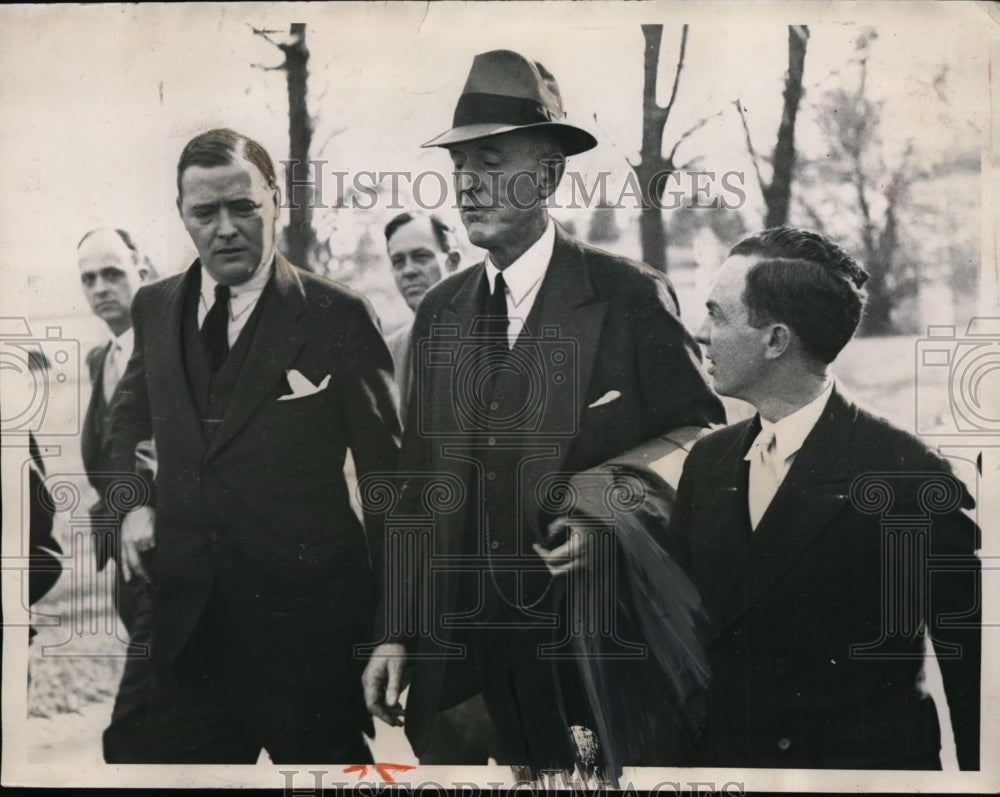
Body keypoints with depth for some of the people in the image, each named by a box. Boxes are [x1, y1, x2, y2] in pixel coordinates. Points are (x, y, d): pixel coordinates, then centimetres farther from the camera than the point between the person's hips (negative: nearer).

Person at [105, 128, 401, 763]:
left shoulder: (340, 317, -8)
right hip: (187, 623, 4)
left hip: (309, 628, -4)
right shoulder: (155, 309, 7)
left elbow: (388, 475, -5)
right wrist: (135, 503, 6)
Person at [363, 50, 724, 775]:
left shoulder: (630, 296, -7)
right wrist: (395, 634, 6)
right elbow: (418, 482, 10)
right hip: (462, 646, 4)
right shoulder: (440, 311, 8)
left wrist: (615, 518, -18)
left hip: (593, 641, -4)